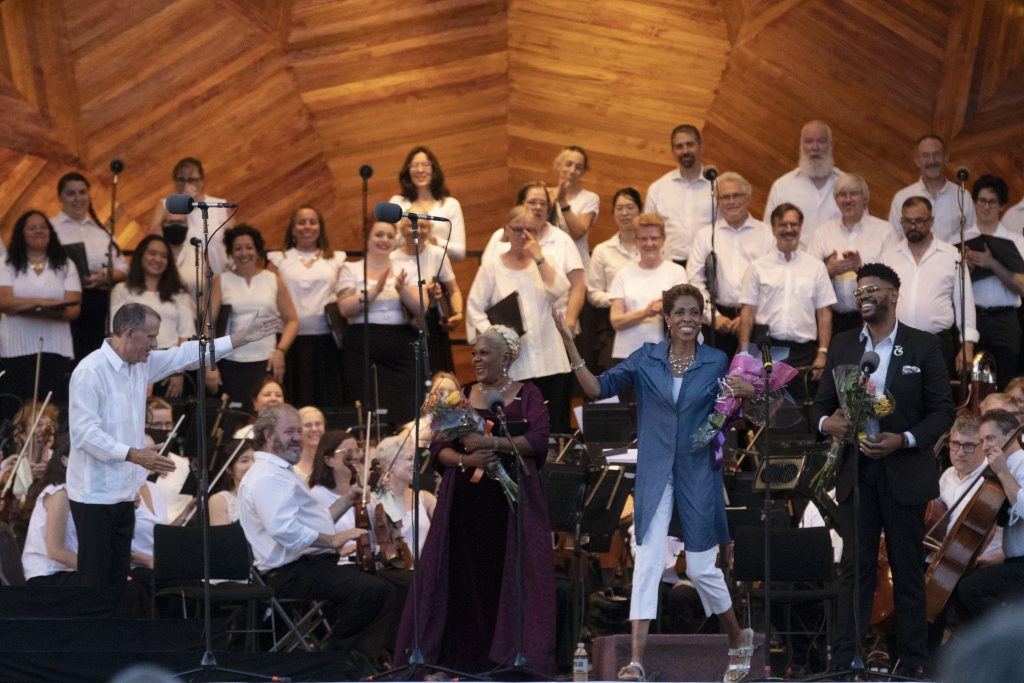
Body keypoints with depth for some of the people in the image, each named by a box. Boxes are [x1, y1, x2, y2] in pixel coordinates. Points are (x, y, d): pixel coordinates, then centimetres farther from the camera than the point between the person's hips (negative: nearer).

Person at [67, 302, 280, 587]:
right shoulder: (90, 371, -17)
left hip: (123, 494, 9)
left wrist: (242, 337, 13)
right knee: (95, 582, -6)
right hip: (95, 495, -9)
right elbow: (85, 433, -24)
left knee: (117, 580, 11)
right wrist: (134, 455, -32)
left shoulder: (142, 365, 8)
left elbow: (187, 355, 15)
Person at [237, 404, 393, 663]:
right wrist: (332, 540, -22)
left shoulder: (279, 473, 24)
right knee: (374, 590, -28)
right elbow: (284, 530, -29)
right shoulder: (267, 477, -14)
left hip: (307, 564, 12)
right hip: (291, 573, -12)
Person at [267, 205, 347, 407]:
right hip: (292, 339, -1)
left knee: (327, 400, -2)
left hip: (326, 339, 1)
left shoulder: (335, 259, 14)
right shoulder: (280, 259, 10)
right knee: (294, 403, -4)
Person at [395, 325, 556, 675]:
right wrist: (464, 459, -13)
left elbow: (538, 442, -9)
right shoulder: (461, 395, 13)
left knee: (508, 578, -4)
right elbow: (438, 448, 7)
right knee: (463, 577, -2)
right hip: (464, 499, 2)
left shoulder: (526, 395, 6)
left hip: (512, 498, -2)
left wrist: (492, 442, -19)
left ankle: (511, 656, -1)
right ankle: (458, 657, 0)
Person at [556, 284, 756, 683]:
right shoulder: (646, 359, 1)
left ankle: (739, 639, 30)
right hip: (654, 474, 1)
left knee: (702, 567, 5)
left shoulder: (717, 363, 1)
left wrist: (745, 392, -11)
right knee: (648, 561, -7)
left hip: (699, 475, 0)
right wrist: (569, 345, -13)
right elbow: (597, 389, -4)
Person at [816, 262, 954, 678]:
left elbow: (943, 410, -3)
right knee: (855, 567, 2)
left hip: (904, 472, -2)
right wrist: (826, 423, -12)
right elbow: (823, 401, 12)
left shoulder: (923, 346, -2)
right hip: (855, 472, 2)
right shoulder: (842, 345, 8)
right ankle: (846, 659, 2)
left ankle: (914, 661, 10)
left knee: (908, 569, 5)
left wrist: (905, 440, -18)